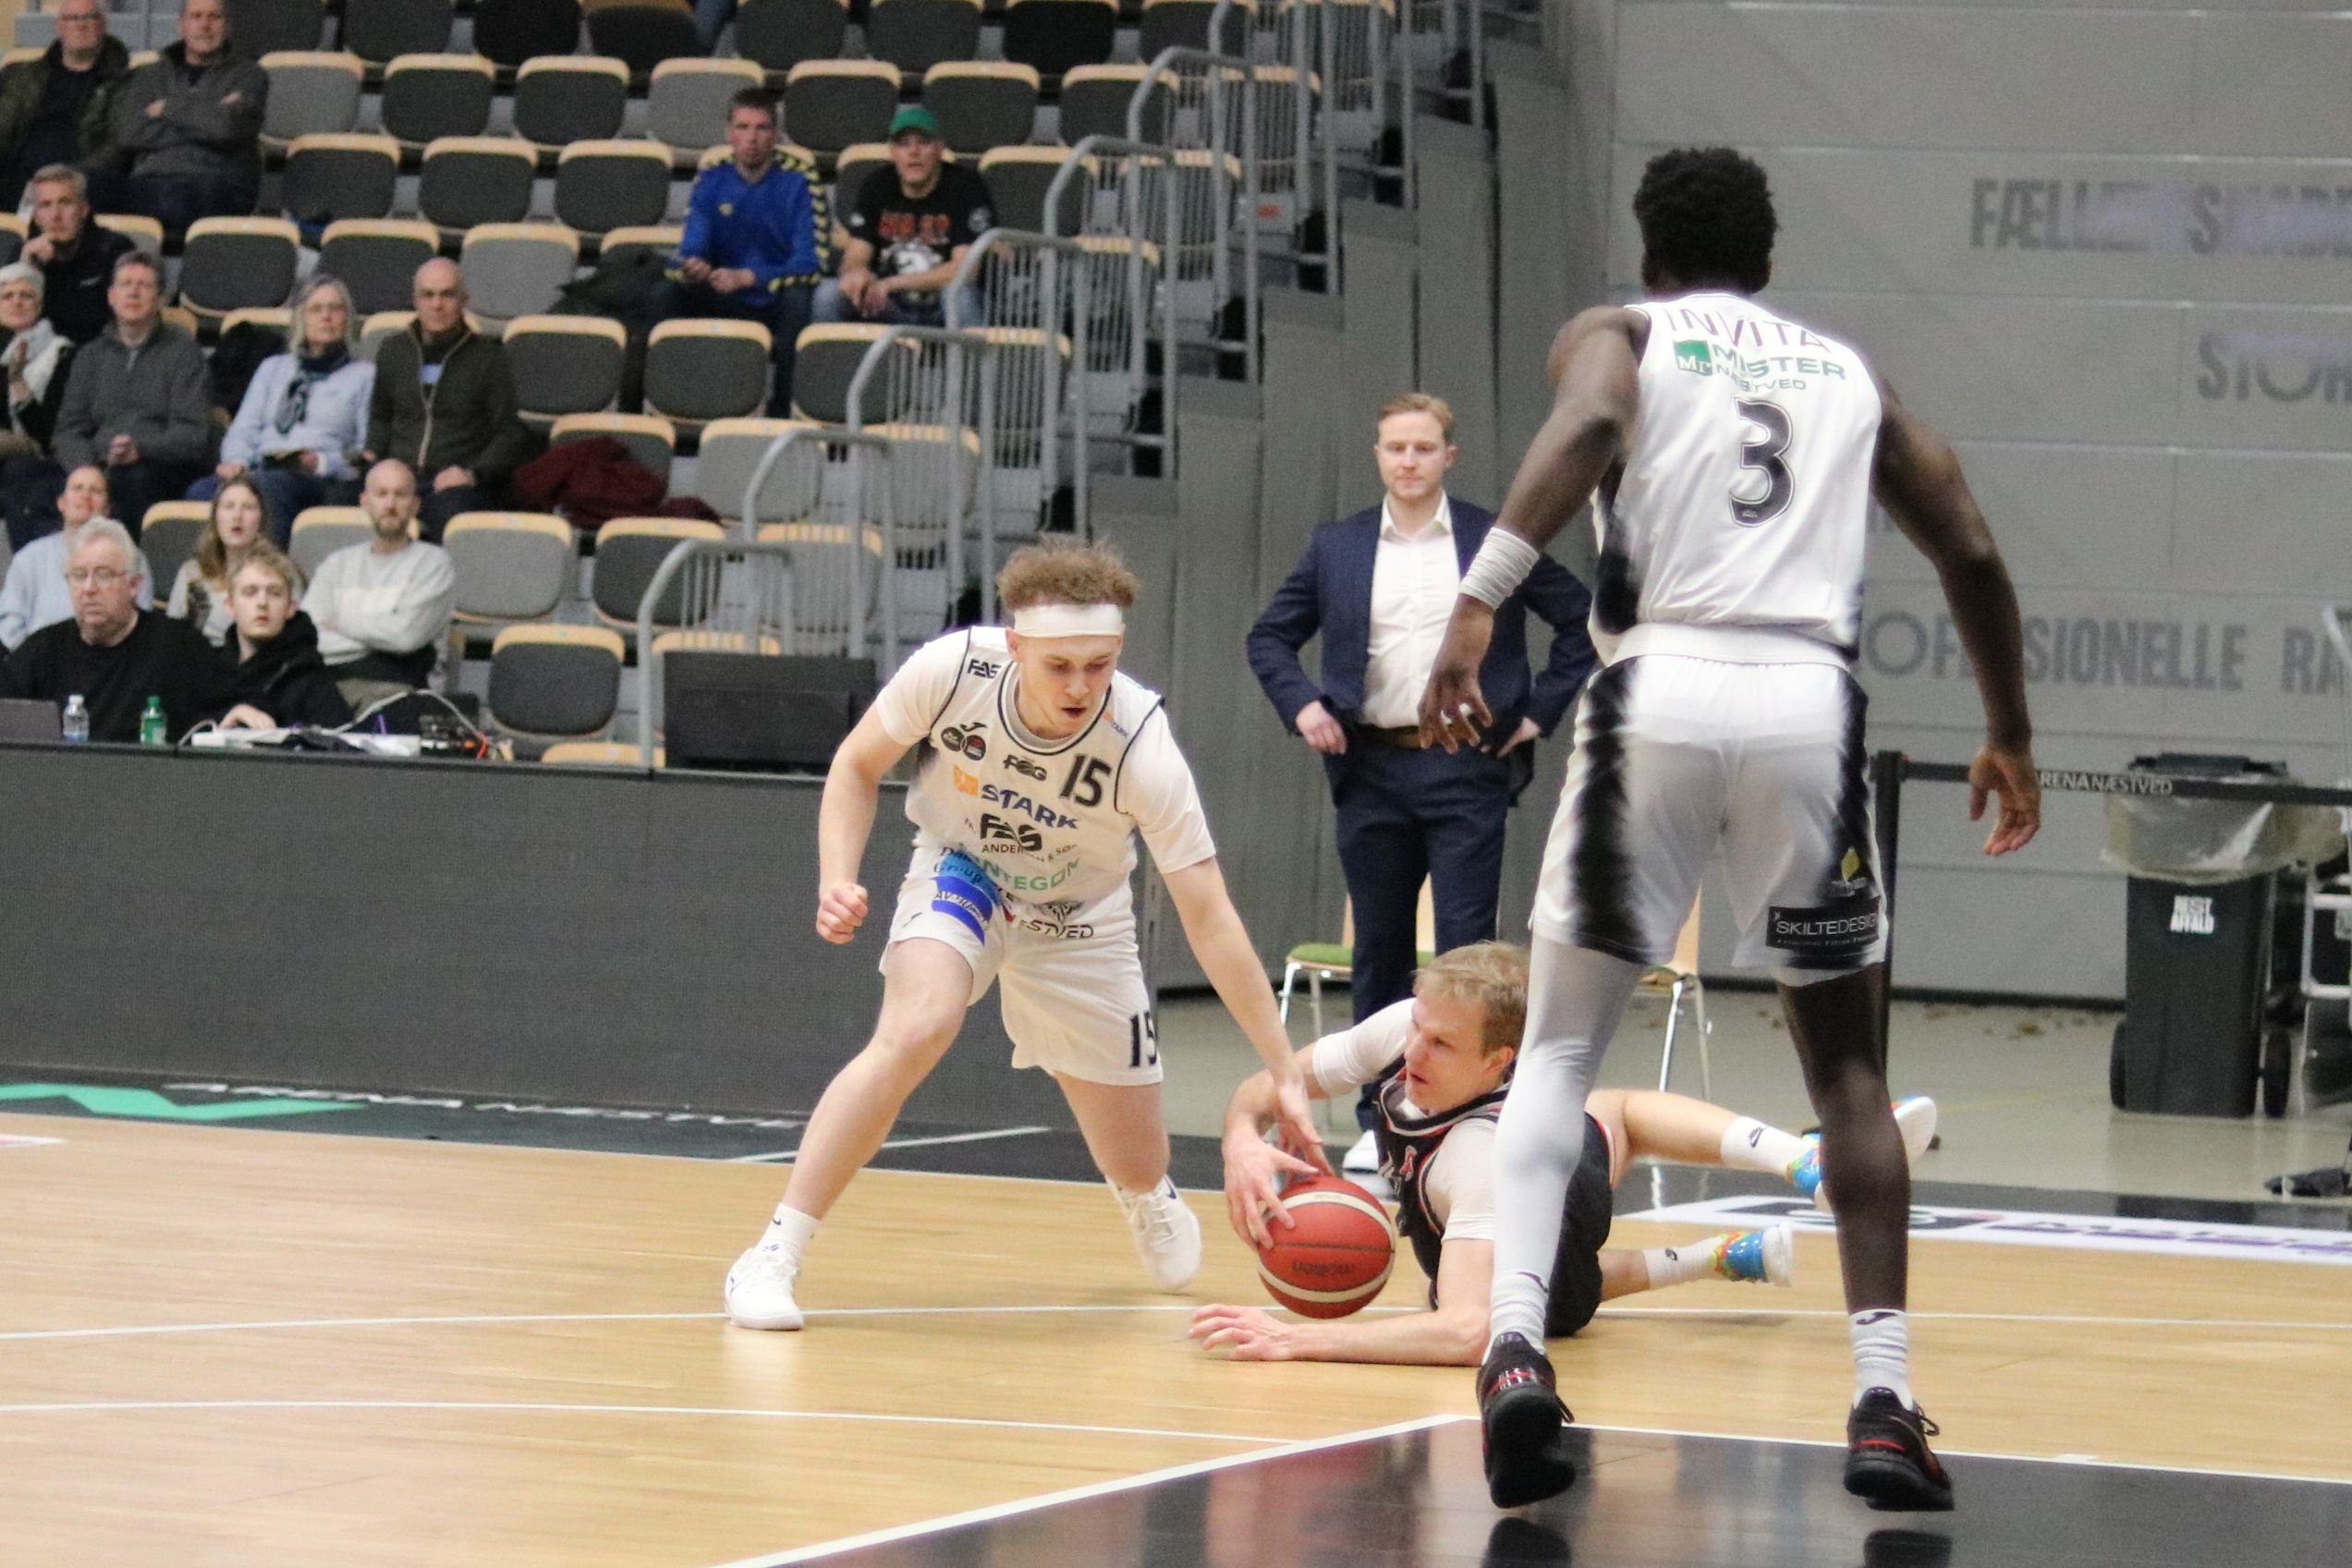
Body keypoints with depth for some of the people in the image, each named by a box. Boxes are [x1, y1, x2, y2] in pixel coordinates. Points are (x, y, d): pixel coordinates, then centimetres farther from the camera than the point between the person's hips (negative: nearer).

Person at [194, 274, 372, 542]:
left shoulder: (363, 375, 20)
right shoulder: (273, 367, 32)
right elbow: (244, 429, 22)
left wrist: (322, 463, -10)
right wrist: (236, 462, -1)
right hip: (263, 470, 3)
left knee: (269, 485, -41)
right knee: (202, 491, -32)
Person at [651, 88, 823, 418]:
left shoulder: (798, 178, -10)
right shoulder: (713, 179, 2)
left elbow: (811, 264, -18)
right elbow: (690, 249, -3)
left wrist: (748, 278, -31)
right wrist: (690, 268, -29)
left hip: (775, 305, -3)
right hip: (727, 304, 3)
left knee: (798, 298, -37)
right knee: (662, 294, -22)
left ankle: (783, 407, -23)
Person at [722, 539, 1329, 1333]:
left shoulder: (1142, 747, -33)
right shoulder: (952, 670, -30)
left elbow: (1210, 922, -29)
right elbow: (858, 766, -9)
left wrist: (1284, 1075, -30)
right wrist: (837, 880, -25)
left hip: (1078, 918, 1)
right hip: (961, 875, -1)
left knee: (1138, 1167, 6)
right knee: (918, 1027, -33)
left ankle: (1147, 1196, 47)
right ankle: (775, 1253, -26)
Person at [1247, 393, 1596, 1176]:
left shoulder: (1498, 543, 2)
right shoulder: (1335, 547, 9)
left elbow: (1581, 621, 6)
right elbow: (1270, 636, 16)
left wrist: (1541, 709, 0)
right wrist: (1300, 704, 0)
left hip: (1467, 767, -3)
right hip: (1371, 767, 3)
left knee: (1467, 946, -6)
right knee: (1378, 951, 6)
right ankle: (1379, 1123, 11)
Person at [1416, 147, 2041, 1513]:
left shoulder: (1617, 333, 15)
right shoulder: (1848, 372, 24)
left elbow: (1585, 427, -10)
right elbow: (1973, 555, 22)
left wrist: (1479, 602, -20)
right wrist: (2011, 738, 35)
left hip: (1662, 690, -1)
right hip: (1811, 700, 2)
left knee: (1563, 1044, 11)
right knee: (1848, 1065, 15)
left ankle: (1517, 1347, -11)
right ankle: (1886, 1404, 3)